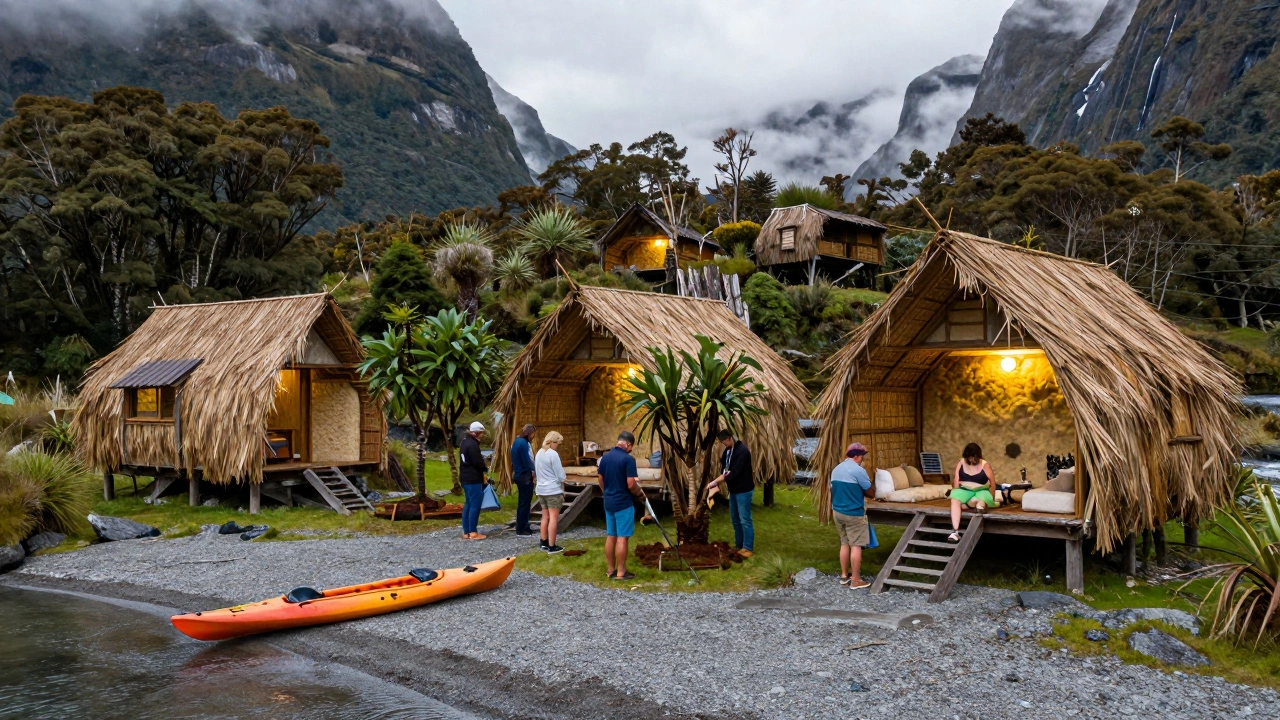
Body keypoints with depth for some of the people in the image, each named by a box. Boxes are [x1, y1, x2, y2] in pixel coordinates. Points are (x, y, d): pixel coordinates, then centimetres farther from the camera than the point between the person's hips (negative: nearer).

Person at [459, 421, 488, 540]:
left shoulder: (465, 442, 15)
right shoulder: (472, 444, -18)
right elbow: (478, 462, -20)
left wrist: (482, 466, 7)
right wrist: (486, 468, -1)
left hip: (466, 478, 10)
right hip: (474, 479, -10)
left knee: (468, 504, 13)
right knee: (475, 505, -6)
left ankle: (466, 532, 15)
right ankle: (473, 532, -4)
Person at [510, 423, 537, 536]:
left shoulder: (517, 441, 12)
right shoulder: (523, 443, -19)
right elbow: (527, 460, -20)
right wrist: (533, 471, -6)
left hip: (519, 475, 10)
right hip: (525, 476, -10)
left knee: (522, 502, 16)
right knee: (525, 503, -4)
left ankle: (521, 527, 22)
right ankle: (522, 529, 0)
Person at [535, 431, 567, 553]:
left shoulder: (539, 453, 10)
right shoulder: (553, 454, -14)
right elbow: (560, 475, -12)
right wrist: (563, 490, -1)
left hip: (541, 489, 8)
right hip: (553, 490, -8)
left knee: (545, 517, 17)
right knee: (553, 518, -4)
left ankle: (544, 542, 23)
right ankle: (552, 546, -4)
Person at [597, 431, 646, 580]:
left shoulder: (605, 457, 5)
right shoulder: (628, 459, -17)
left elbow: (600, 480, 13)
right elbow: (631, 484, -20)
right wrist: (640, 493, -2)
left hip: (608, 502, 7)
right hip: (624, 503, -7)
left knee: (610, 536, 12)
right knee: (622, 538, -2)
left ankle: (611, 570, 18)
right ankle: (621, 572, 2)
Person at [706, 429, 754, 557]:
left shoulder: (742, 451, -23)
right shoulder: (728, 450, 7)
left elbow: (734, 473, -26)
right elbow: (725, 469, 14)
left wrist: (716, 481, -24)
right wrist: (718, 481, -6)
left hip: (743, 490, -9)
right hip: (734, 489, 9)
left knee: (745, 520, -4)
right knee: (735, 519, 14)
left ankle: (748, 548, 2)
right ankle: (739, 546, 24)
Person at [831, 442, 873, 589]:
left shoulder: (836, 470, 8)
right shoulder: (858, 470, -16)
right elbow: (869, 490, -6)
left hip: (838, 511, 8)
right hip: (853, 513, -8)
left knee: (844, 543, 16)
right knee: (856, 545, -2)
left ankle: (844, 575, 22)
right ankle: (855, 580, 0)